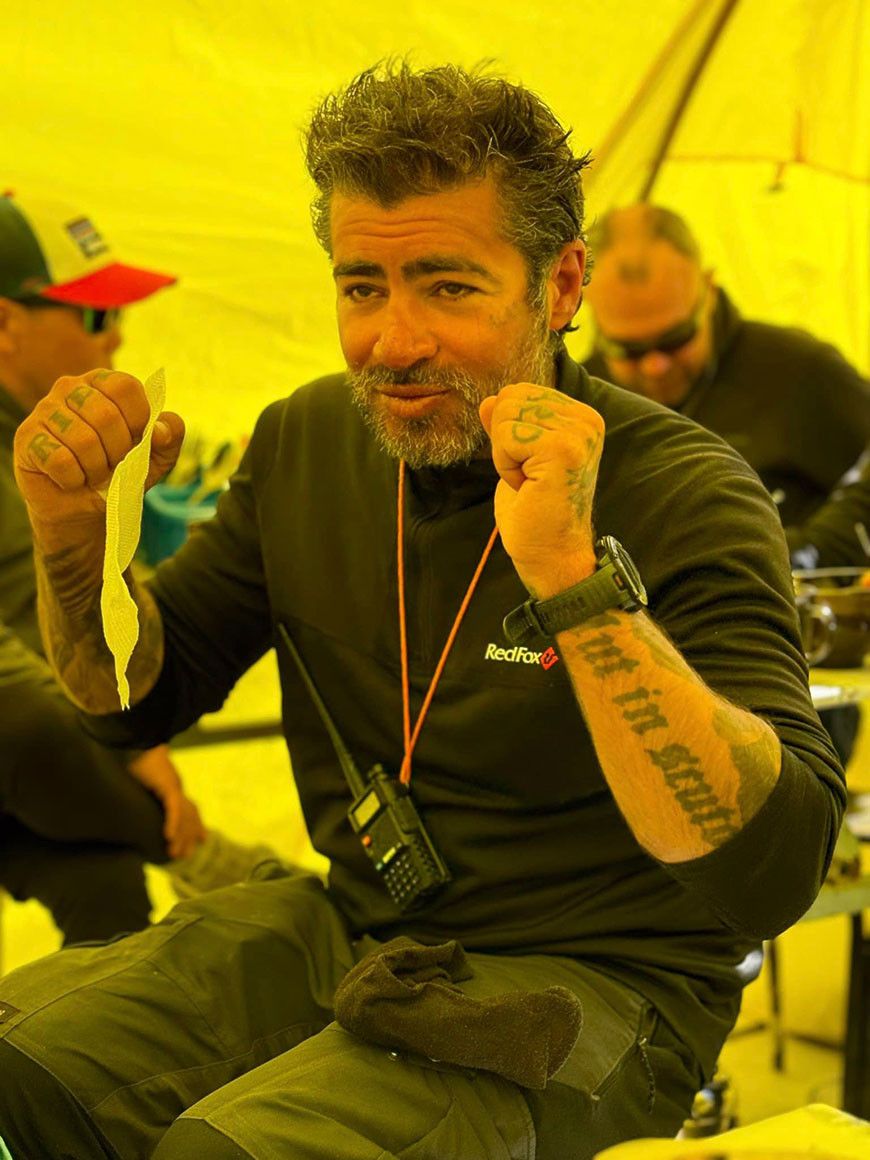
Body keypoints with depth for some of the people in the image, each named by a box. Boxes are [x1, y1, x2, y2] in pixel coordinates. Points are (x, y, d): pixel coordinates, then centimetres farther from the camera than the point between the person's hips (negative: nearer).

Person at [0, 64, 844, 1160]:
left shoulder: (685, 494, -18)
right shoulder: (306, 442, 1)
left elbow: (772, 872, -30)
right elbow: (138, 697, 12)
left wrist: (573, 575, -39)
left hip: (591, 983, -5)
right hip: (347, 931, 6)